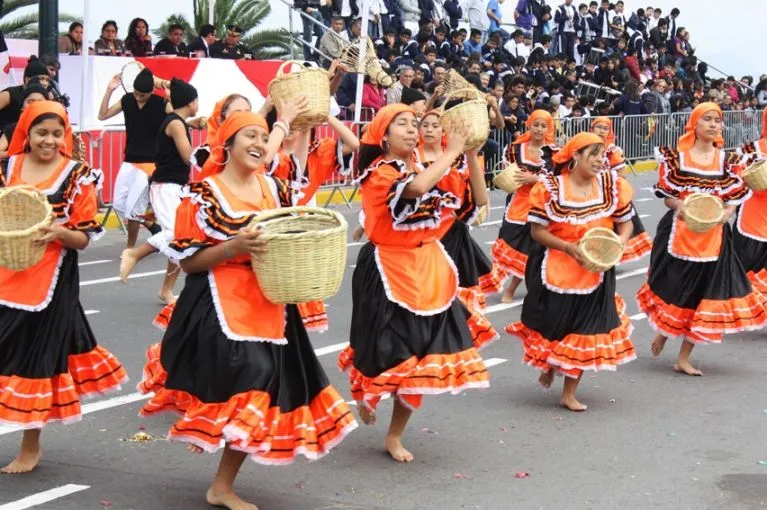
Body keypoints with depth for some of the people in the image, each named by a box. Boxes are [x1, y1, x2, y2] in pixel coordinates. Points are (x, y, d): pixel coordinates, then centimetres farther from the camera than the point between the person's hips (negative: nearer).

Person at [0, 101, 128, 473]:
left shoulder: (78, 177, -3)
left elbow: (84, 238, -3)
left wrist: (58, 232, -23)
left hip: (50, 282, -3)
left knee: (37, 357, 4)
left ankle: (30, 448, 19)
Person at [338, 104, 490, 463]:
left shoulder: (423, 168, 8)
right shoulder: (379, 172, -12)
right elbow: (416, 188, -33)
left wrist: (469, 152, -3)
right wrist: (451, 152, -22)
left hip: (427, 271, 6)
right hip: (389, 273, -6)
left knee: (419, 356, 6)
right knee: (390, 351, 0)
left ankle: (395, 436, 20)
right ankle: (367, 396, 36)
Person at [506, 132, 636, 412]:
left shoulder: (612, 186, -2)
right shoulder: (550, 188, -10)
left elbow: (625, 224, 5)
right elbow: (537, 230, -10)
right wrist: (569, 247, -22)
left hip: (596, 271, 2)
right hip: (555, 270, -2)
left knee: (586, 329, 2)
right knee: (553, 324, 9)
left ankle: (569, 393, 18)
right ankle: (548, 366, 45)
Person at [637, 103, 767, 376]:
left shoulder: (727, 160, 4)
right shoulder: (677, 156, -2)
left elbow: (733, 201, 2)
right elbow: (667, 197, -1)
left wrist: (720, 216, -18)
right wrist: (683, 207, -21)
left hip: (713, 239, 2)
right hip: (678, 234, -2)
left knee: (704, 294, 3)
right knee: (673, 289, 4)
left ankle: (683, 358, 14)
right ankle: (662, 331, 37)